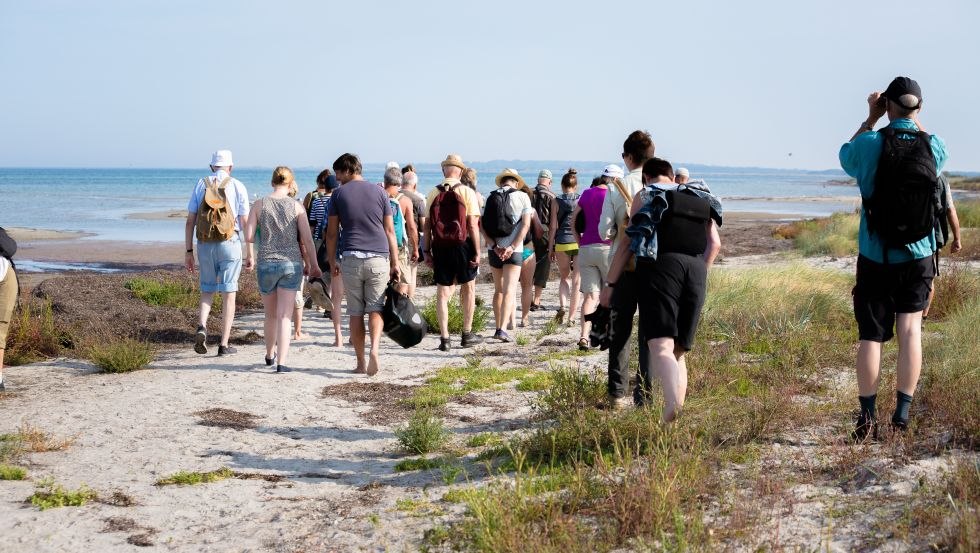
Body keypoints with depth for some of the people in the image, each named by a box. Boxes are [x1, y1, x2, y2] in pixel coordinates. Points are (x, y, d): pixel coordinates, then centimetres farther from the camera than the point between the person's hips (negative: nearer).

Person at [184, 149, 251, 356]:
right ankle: (224, 344, 3)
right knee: (228, 294, 4)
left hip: (205, 245, 2)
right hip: (230, 244, -2)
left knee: (207, 290, 18)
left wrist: (189, 252, 9)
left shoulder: (201, 184, 6)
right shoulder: (237, 186, 0)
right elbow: (246, 223, -4)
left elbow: (190, 221, 4)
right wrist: (250, 254, 0)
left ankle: (202, 327, -7)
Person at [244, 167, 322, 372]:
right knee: (285, 316, 0)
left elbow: (248, 238, -3)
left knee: (271, 315, 19)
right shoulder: (296, 206, -3)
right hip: (292, 264, -1)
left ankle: (270, 355, 37)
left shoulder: (260, 205, 0)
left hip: (266, 263, 2)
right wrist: (313, 265, 7)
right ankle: (282, 362, -6)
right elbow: (307, 240, -4)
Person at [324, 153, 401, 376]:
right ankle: (374, 349, -21)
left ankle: (361, 363, 9)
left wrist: (332, 262, 15)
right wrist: (395, 263, 11)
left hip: (351, 258, -1)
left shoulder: (339, 194, 5)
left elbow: (331, 233, 6)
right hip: (379, 258, 1)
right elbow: (390, 230, 8)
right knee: (376, 308, 3)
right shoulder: (379, 192, 9)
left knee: (355, 312, 6)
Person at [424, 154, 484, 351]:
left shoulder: (433, 193, 3)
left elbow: (427, 226, 3)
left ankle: (444, 338, 4)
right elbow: (473, 225, -9)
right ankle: (467, 334, 18)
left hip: (440, 247, 2)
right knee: (468, 288, 14)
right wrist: (477, 252, -6)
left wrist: (427, 251, 9)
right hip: (462, 245, -2)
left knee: (442, 292, 6)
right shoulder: (466, 192, -5)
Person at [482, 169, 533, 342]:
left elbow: (481, 224, -3)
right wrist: (512, 247, -13)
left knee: (498, 290, 17)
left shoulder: (490, 197, 5)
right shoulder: (522, 197, -2)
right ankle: (502, 329, -19)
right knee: (509, 290, -6)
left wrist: (495, 246, -8)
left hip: (494, 249, 3)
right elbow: (526, 225, -10)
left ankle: (498, 328, 22)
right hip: (514, 250, -3)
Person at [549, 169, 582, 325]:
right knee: (576, 281, 6)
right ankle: (571, 317, 7)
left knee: (564, 277, 18)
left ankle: (562, 306, -5)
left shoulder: (557, 201, 0)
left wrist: (551, 248, 5)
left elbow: (553, 227, -1)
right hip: (580, 243, 0)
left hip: (562, 243, 0)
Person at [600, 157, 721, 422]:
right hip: (696, 271, 5)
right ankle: (677, 410, 8)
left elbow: (627, 242, 5)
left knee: (660, 346, -17)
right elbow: (714, 243, 14)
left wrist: (610, 283, 7)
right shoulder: (700, 199, 24)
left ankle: (673, 405, -39)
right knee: (678, 352, 14)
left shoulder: (644, 195, 12)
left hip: (660, 265, -4)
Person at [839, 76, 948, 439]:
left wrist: (871, 118, 12)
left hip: (875, 258, -1)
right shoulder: (934, 146, -4)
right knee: (910, 330, 6)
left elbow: (846, 155, 13)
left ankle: (867, 419, 3)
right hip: (919, 258, 1)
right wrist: (913, 123, 17)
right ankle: (902, 413, 1)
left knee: (871, 336, 4)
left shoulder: (870, 144, -11)